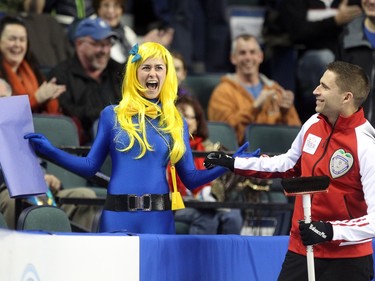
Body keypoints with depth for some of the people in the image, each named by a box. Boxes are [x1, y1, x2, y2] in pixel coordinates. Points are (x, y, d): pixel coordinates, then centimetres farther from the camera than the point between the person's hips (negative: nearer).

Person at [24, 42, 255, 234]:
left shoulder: (176, 123, 10)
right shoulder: (113, 115, 7)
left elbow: (190, 178, 10)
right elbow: (90, 166, 8)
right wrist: (49, 150, -2)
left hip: (159, 218, 1)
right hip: (118, 216, -1)